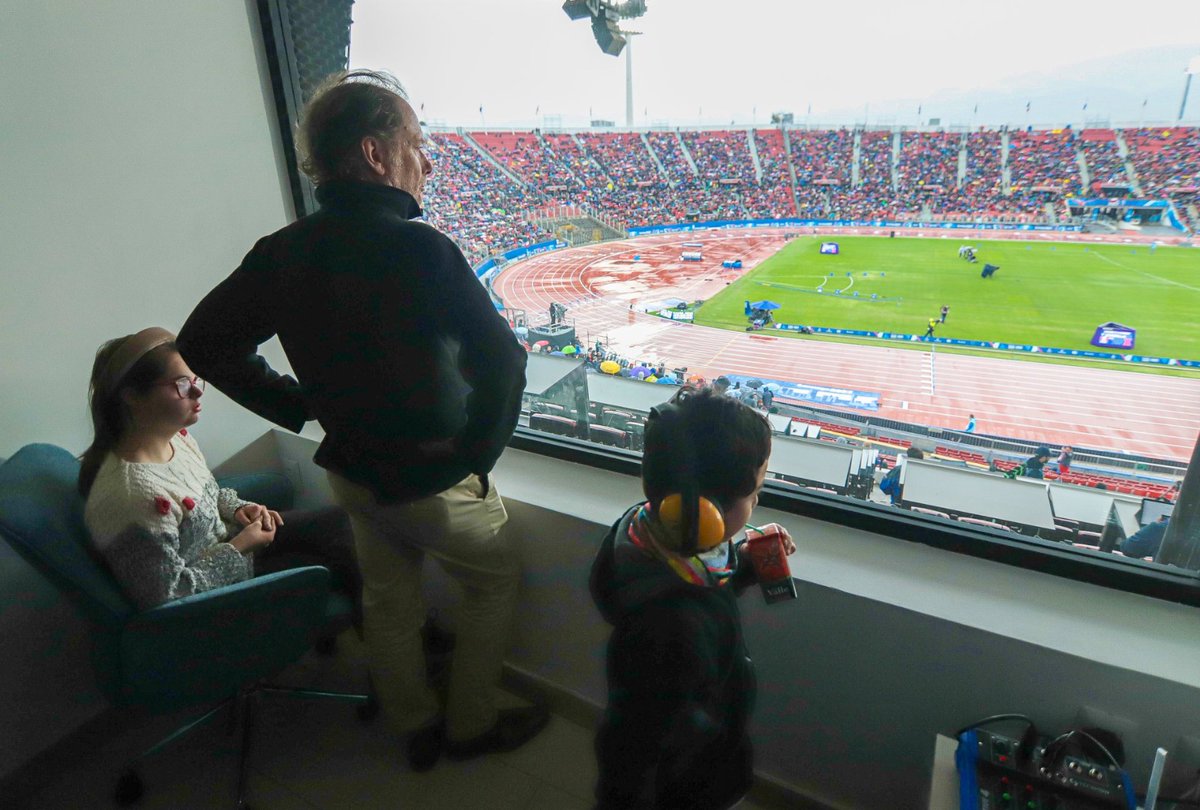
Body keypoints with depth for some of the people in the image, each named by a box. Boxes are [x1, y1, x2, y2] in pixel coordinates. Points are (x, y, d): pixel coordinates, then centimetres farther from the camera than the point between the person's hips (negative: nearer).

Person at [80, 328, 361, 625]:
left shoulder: (175, 436, -9)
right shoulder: (135, 495, -36)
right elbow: (164, 594, -28)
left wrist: (238, 508, -5)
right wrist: (238, 549, -22)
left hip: (230, 540, 8)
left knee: (341, 520, 8)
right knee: (344, 568, -3)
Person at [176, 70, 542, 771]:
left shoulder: (282, 251, -4)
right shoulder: (417, 247, -25)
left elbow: (202, 344, 5)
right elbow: (501, 360, -31)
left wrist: (303, 408, 5)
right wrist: (479, 455, -16)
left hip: (352, 471, 7)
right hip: (433, 477, -6)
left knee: (389, 602, 24)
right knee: (496, 582, 19)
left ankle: (417, 728, 46)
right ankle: (471, 726, 35)